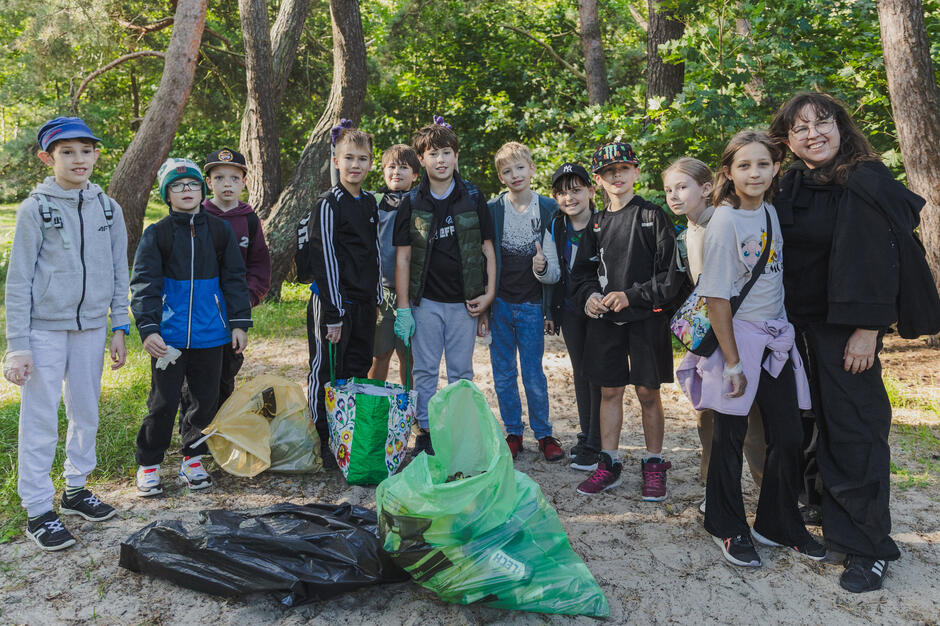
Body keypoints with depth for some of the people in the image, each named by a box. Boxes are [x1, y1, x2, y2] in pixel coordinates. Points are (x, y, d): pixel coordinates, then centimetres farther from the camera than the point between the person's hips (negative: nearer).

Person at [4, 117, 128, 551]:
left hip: (91, 326, 4)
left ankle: (76, 490, 28)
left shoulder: (108, 208, 5)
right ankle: (38, 511, 10)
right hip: (45, 327, -4)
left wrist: (119, 328, 7)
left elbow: (119, 272, 10)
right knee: (40, 419, 0)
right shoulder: (35, 209, -6)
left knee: (86, 412, 11)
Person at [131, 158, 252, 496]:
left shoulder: (220, 230, 5)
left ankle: (192, 458, 27)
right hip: (170, 333, -2)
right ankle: (149, 464, 19)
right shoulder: (156, 234, 0)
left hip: (209, 333, 2)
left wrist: (240, 322, 2)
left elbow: (234, 278, 7)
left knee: (205, 398, 10)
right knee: (164, 400, 3)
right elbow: (143, 284, -3)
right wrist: (148, 328, -14)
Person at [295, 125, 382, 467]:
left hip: (364, 304, 7)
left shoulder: (370, 202, 12)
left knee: (358, 372, 14)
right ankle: (322, 443, 14)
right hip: (333, 303, -7)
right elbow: (325, 260, -15)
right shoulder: (329, 205, -10)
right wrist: (334, 314, -18)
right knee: (327, 374, 2)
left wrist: (376, 298, 15)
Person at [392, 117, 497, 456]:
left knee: (462, 372, 8)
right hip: (426, 300, 0)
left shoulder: (472, 197, 3)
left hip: (464, 301, 0)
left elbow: (487, 250, 6)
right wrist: (402, 308, -5)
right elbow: (402, 257, 1)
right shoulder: (412, 203, 1)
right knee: (425, 371, 5)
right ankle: (425, 433, 17)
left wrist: (489, 294, -4)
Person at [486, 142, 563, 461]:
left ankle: (543, 433, 21)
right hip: (499, 302, 1)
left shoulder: (549, 208, 0)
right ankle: (513, 433, 23)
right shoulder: (492, 209, 1)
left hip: (531, 303, -1)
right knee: (503, 374, 8)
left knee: (534, 374, 4)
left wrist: (544, 266, -16)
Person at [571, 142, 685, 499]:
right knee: (609, 391, 8)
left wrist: (631, 296, -15)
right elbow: (583, 271, 16)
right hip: (605, 320, 4)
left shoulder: (653, 216, -3)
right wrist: (590, 295, -5)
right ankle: (609, 464, 19)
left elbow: (671, 274, -7)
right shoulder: (596, 224, 10)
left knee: (647, 392, 3)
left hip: (646, 318, -4)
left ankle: (654, 465, 19)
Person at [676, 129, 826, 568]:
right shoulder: (725, 222, -13)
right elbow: (716, 298, -15)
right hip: (736, 337, -6)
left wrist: (782, 336, 9)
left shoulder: (772, 212, 6)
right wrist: (732, 363, -16)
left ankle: (779, 524, 28)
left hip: (776, 339, 6)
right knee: (730, 437, 5)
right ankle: (728, 528, 23)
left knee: (788, 436, 10)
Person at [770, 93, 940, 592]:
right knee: (813, 424, 13)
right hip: (797, 323, 6)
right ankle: (829, 518, 30)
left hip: (844, 327, -6)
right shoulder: (789, 186, 7)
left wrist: (866, 330, -19)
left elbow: (877, 260, -16)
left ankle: (869, 548, 10)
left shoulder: (865, 183, -11)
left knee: (853, 430, -2)